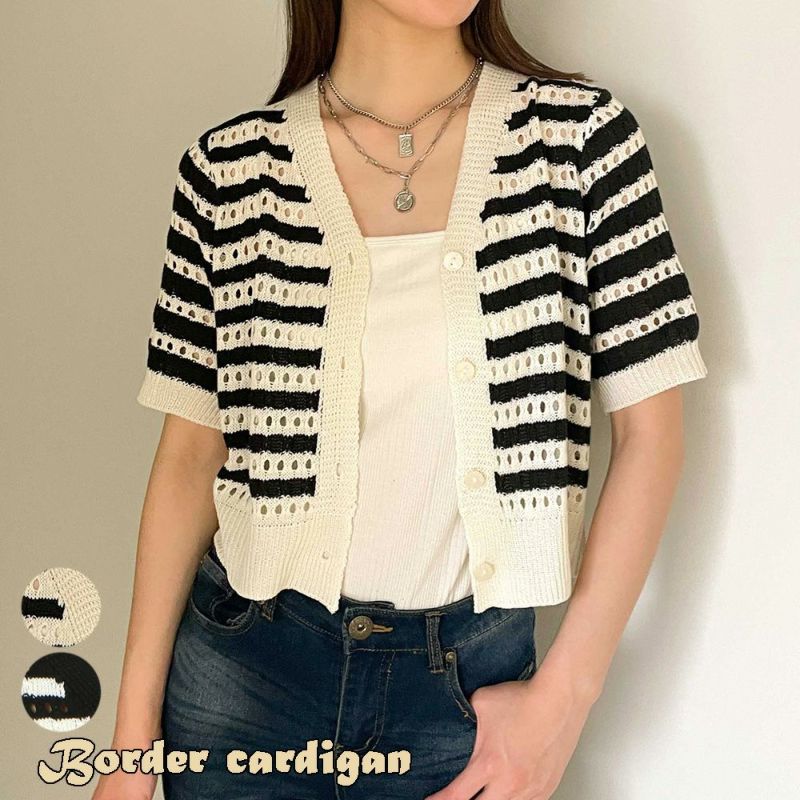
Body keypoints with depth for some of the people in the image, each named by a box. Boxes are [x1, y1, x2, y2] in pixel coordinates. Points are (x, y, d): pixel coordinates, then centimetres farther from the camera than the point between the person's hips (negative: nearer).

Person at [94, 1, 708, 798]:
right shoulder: (228, 169, -4)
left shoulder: (581, 134, -6)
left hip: (470, 676, 0)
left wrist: (563, 698, -8)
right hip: (243, 669, 1)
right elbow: (189, 454, 0)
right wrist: (134, 730, 0)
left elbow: (648, 433, -4)